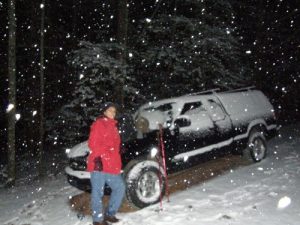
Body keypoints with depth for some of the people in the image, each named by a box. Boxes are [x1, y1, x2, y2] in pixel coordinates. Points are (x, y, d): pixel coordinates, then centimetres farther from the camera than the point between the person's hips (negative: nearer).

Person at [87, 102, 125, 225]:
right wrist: (98, 158, -20)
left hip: (112, 165, 9)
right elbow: (93, 143, -12)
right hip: (99, 164, -9)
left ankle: (109, 213, 23)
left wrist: (117, 163, 19)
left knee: (120, 187, 11)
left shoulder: (113, 126, 23)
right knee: (98, 192, -5)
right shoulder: (98, 124, -2)